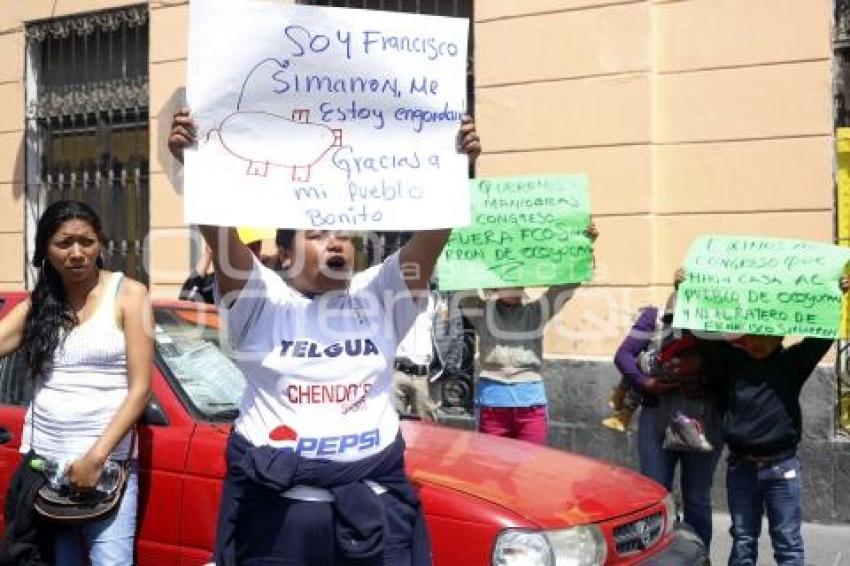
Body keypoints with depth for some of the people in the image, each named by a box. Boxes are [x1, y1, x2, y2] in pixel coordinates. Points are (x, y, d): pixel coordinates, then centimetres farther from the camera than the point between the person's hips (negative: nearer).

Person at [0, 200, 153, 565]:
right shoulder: (37, 304, 10)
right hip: (41, 458, 4)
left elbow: (140, 389, -8)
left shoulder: (127, 294, -3)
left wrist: (96, 456, -15)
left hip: (107, 461, -4)